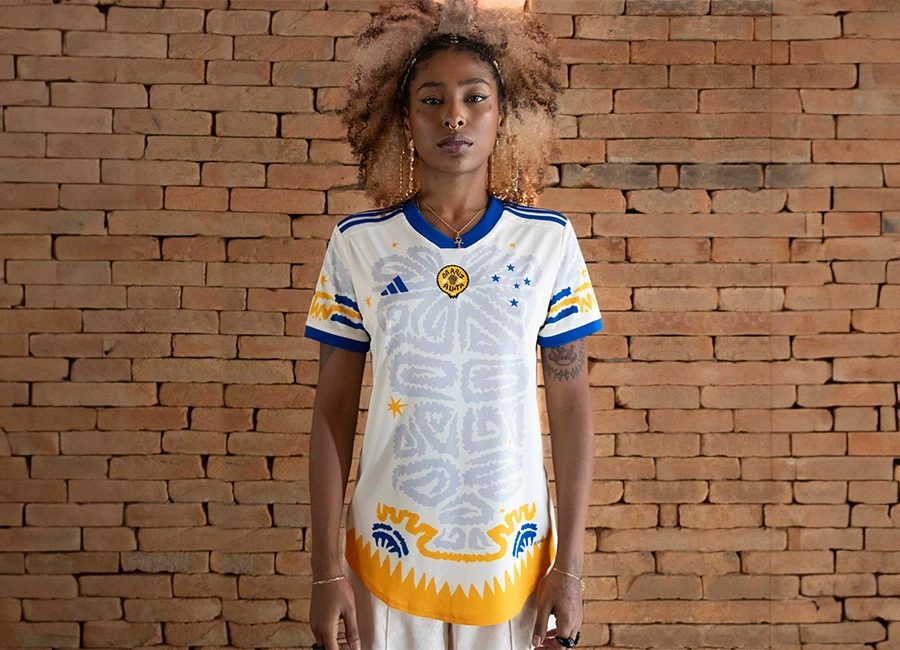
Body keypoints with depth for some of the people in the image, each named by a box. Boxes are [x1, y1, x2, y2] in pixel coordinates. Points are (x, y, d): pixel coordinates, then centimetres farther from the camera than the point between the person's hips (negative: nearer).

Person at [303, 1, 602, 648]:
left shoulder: (549, 240, -4)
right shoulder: (357, 244, -4)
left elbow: (571, 405, -2)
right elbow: (333, 410, -1)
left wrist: (570, 565, -3)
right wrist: (327, 569, -3)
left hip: (513, 554, 0)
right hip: (390, 554, 0)